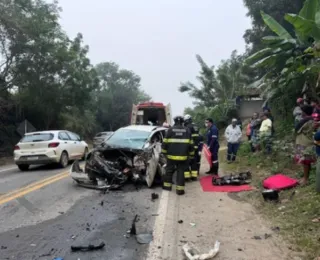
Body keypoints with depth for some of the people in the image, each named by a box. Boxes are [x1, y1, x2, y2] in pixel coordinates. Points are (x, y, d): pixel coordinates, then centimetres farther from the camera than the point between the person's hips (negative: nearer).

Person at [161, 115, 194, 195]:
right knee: (181, 172, 4)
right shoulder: (187, 130, 6)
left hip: (171, 155, 0)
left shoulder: (170, 130, 0)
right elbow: (190, 144, 9)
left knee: (169, 170, 15)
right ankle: (180, 189, 2)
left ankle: (167, 185, 23)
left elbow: (165, 142, 0)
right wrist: (191, 153, 17)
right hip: (183, 156, 1)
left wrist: (164, 152, 8)